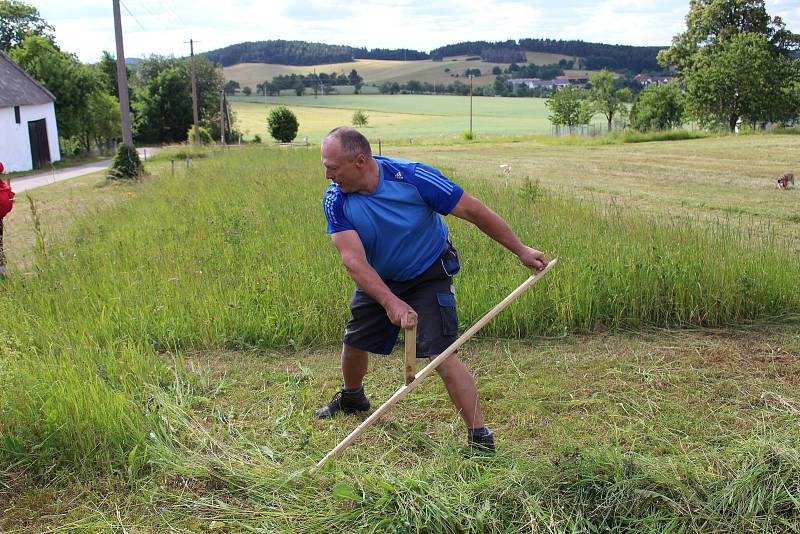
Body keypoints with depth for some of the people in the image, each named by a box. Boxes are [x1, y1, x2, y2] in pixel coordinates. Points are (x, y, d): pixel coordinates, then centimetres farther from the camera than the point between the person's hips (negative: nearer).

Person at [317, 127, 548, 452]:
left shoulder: (413, 177, -29)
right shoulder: (335, 200, -20)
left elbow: (473, 212, -21)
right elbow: (353, 260, -28)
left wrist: (520, 250, -15)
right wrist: (391, 302, -42)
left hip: (428, 275, -4)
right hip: (377, 279, 5)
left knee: (441, 353, -17)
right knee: (354, 341, 14)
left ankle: (480, 436, -7)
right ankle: (352, 399, 47)